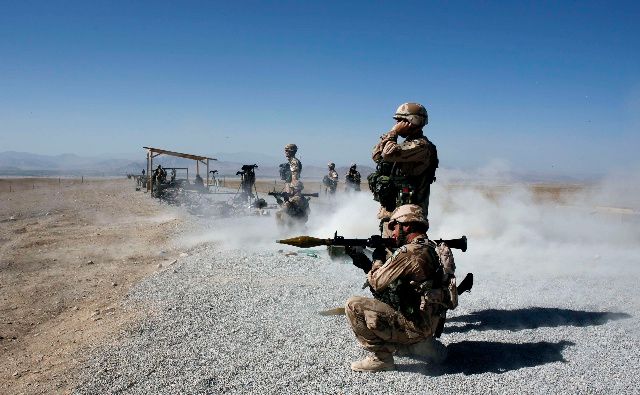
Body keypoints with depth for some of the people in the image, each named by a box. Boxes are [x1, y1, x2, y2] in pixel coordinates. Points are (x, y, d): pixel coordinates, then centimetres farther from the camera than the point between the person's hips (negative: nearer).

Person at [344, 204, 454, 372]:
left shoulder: (409, 252, -20)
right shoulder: (433, 249, 10)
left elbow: (377, 283, -14)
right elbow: (391, 278, 15)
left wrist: (378, 259, 4)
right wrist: (365, 263, 8)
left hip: (414, 326, -9)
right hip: (431, 325, 9)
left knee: (353, 306, -11)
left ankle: (381, 357, -3)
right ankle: (422, 342, 20)